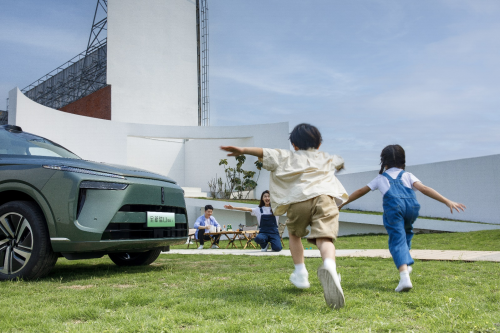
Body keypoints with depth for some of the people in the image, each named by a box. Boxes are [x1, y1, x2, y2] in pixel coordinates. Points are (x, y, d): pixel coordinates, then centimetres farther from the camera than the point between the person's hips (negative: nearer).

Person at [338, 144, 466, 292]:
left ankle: (404, 276, -23)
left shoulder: (380, 178, 30)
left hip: (393, 206, -2)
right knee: (406, 231, 31)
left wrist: (342, 203, 45)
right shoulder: (407, 175, 29)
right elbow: (423, 188, 12)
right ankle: (406, 264, 28)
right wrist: (447, 201, 8)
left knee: (397, 240, -4)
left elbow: (361, 191, 35)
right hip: (412, 205, 2)